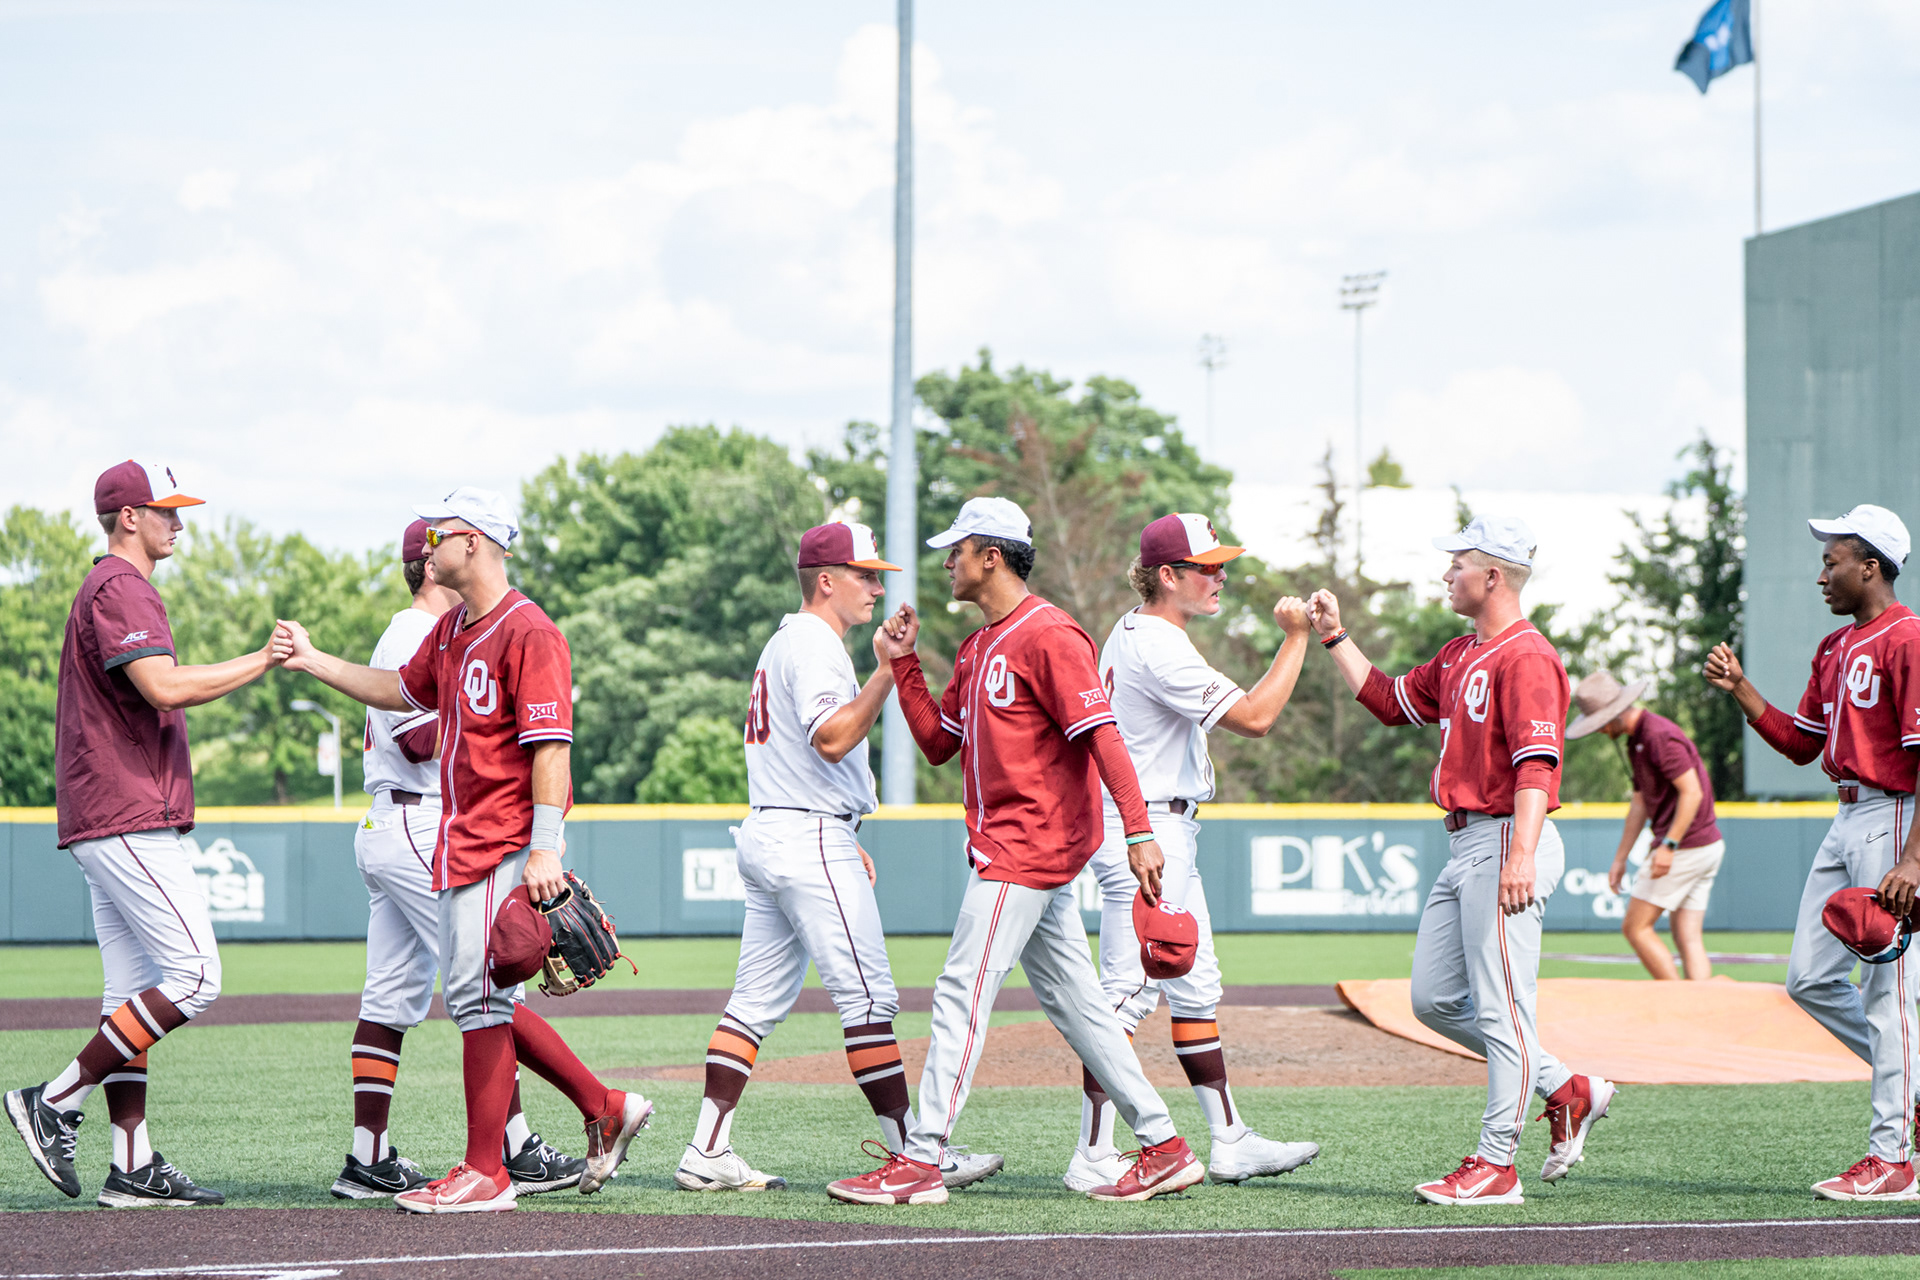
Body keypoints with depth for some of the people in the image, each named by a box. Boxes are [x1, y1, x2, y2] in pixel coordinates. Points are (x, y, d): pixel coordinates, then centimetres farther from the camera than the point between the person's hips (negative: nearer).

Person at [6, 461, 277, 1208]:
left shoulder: (105, 589, 23)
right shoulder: (120, 588, -11)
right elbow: (165, 687, -25)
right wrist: (265, 659, -18)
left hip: (104, 827, 11)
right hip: (129, 819, -11)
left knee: (133, 991, 7)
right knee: (194, 976, -12)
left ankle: (134, 1166, 5)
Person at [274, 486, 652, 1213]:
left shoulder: (528, 633, -15)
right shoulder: (451, 631, 15)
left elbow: (552, 745, -20)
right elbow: (404, 691, 31)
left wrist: (545, 851, -26)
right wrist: (313, 663, 24)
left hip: (509, 847, -10)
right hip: (462, 845, 10)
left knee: (478, 995, -9)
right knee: (474, 996, 13)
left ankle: (485, 1174, -5)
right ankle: (606, 1111, 19)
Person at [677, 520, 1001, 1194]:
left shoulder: (785, 642, 22)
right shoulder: (815, 645, -11)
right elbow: (831, 739, -25)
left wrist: (844, 840, 26)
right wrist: (888, 671, -27)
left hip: (766, 836, 10)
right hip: (810, 842, -10)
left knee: (759, 999, 8)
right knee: (868, 996, -8)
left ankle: (708, 1152, 4)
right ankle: (911, 1152, -8)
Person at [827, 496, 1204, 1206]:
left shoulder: (1047, 635, -13)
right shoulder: (979, 647, 17)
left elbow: (1102, 735, -20)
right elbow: (937, 741, 21)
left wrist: (1139, 833, -27)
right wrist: (903, 664, 12)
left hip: (1027, 848, -10)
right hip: (1009, 848, 10)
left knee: (963, 992, -10)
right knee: (1072, 1001, 10)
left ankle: (920, 1162, -10)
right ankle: (1164, 1147, 12)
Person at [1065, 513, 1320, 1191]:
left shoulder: (1132, 631, 13)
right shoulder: (1160, 647, -19)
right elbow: (1254, 717, -24)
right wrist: (1296, 638, -18)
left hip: (1169, 834, 11)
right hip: (1145, 830, -11)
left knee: (1195, 989, 13)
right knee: (1129, 992, -10)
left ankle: (1229, 1141, 17)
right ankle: (1094, 1156, -10)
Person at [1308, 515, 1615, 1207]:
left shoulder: (1525, 656, -15)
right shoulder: (1459, 656, 17)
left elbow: (1536, 763, -24)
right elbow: (1391, 700, 29)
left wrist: (1521, 856, -34)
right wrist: (1335, 638, 21)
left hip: (1508, 842, -11)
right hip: (1465, 845, 11)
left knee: (1499, 1005, -6)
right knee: (1435, 1000, 13)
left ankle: (1496, 1164, -3)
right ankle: (1566, 1091, 20)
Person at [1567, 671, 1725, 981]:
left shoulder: (1660, 735, -16)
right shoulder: (1635, 740, 16)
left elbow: (1692, 793, -22)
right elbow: (1640, 803, 23)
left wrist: (1668, 845, -25)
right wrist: (1620, 858, 23)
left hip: (1686, 848, -10)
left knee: (1636, 928, -4)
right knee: (1687, 939, 6)